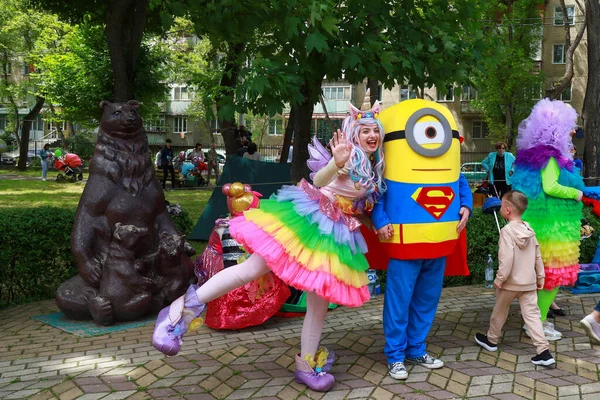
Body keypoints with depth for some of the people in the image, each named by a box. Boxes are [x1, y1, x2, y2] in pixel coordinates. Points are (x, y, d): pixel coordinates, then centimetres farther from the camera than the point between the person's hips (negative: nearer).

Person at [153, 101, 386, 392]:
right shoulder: (350, 155, -4)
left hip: (334, 233, 8)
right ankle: (184, 308, -11)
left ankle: (305, 364, 19)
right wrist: (337, 164, -45)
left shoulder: (373, 168, 18)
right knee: (254, 268, -17)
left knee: (321, 300, 6)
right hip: (307, 218, -8)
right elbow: (319, 180, -25)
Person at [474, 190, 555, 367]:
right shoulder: (530, 230, 3)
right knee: (532, 315, 2)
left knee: (499, 312, 15)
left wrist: (499, 279, -14)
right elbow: (538, 257, 9)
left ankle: (491, 340, 33)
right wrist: (540, 277, 18)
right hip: (529, 283, 5)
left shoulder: (507, 230, -18)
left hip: (510, 282, -5)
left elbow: (506, 259, -23)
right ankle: (544, 351, -7)